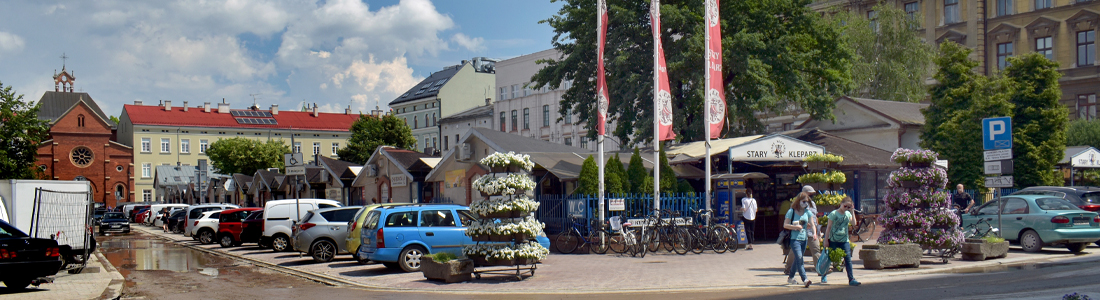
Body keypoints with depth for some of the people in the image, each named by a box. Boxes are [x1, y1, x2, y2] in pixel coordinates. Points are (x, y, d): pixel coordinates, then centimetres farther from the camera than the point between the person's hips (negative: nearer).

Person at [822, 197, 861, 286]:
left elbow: (854, 223, -6)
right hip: (833, 240, -3)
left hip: (844, 240, 3)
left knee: (848, 259, -7)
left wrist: (852, 212, -8)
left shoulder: (848, 214, 8)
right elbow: (829, 227, -4)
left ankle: (851, 279, -8)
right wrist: (826, 240, -6)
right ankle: (824, 275, 28)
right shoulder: (834, 214, -5)